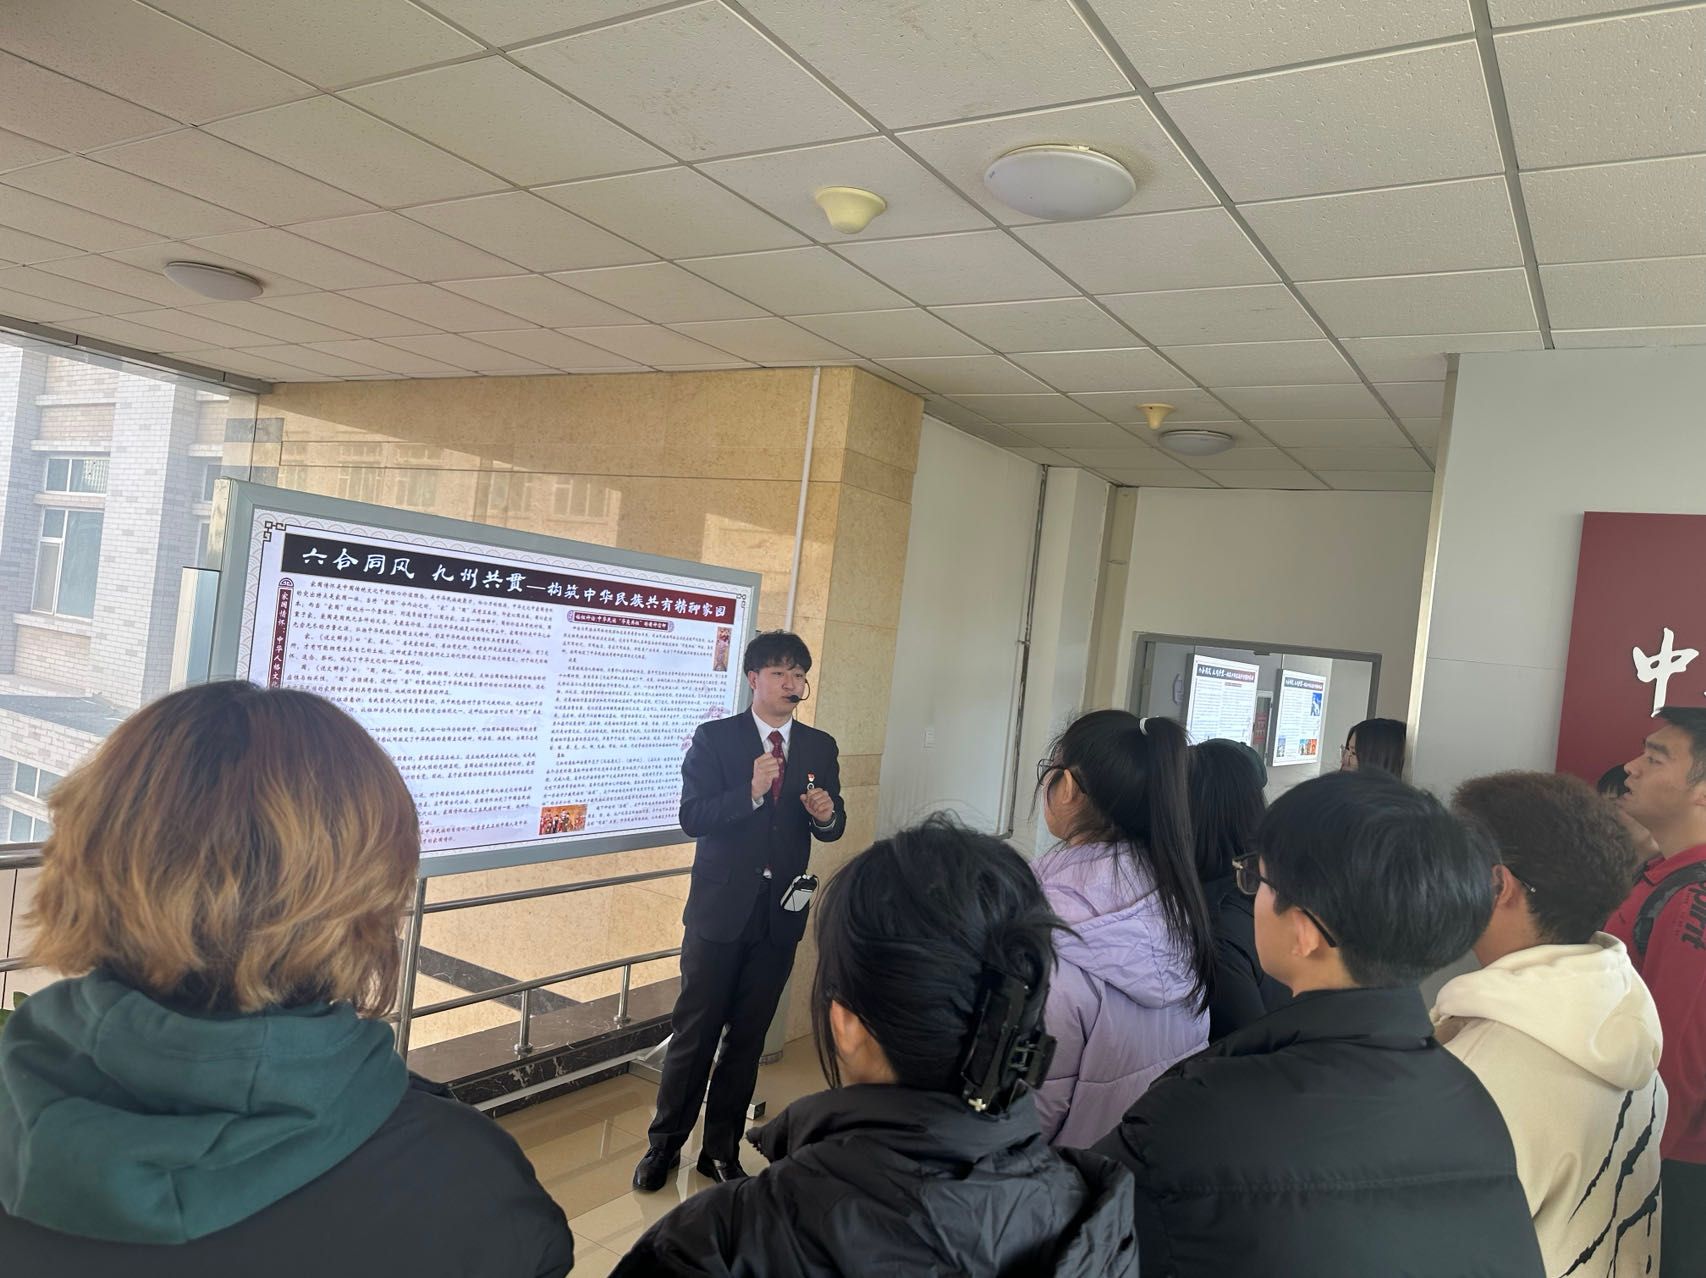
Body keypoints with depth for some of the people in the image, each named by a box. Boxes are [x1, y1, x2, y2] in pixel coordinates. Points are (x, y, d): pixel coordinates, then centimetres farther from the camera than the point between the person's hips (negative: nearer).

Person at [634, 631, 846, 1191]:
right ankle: (663, 1146, 23)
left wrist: (826, 814, -16)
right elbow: (691, 815, -13)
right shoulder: (715, 738, -4)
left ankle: (722, 1151, 27)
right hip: (720, 908, -3)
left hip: (780, 913, 3)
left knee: (748, 1037, 12)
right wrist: (751, 793, -27)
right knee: (694, 1031, 5)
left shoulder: (820, 747, 6)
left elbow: (832, 828, 7)